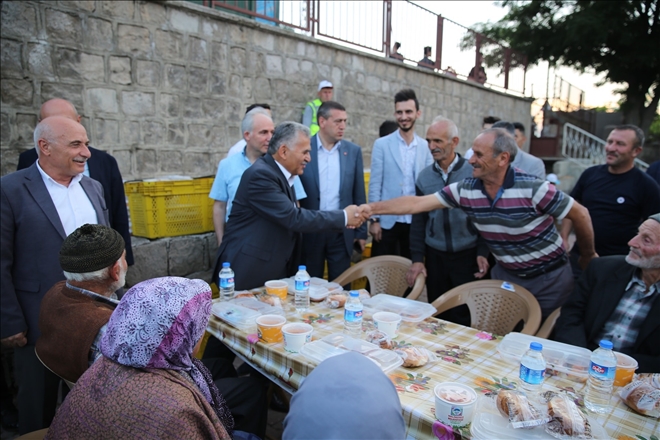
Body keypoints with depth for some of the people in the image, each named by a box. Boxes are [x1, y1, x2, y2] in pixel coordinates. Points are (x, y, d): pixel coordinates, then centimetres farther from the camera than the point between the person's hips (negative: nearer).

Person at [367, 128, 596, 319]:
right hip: (506, 274, 4)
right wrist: (371, 208, -19)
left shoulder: (532, 188, -25)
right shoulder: (465, 189, -13)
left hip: (550, 277, -3)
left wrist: (588, 257, 2)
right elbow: (417, 203, -13)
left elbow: (580, 214, -12)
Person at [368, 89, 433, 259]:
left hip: (416, 222, 2)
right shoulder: (382, 144, -2)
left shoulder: (426, 147, 5)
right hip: (387, 221, -2)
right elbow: (375, 184, -4)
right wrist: (374, 219, -8)